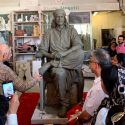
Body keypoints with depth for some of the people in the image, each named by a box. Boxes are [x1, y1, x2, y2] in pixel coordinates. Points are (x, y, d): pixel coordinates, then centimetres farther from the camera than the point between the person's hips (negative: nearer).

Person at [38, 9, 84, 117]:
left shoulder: (71, 30, 9)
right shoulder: (49, 32, 12)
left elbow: (79, 45, -8)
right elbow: (42, 50, 9)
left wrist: (64, 53, -23)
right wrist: (51, 55, -14)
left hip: (70, 62, 0)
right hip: (55, 60, 0)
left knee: (81, 53, -33)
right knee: (60, 73, -37)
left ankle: (51, 64, -24)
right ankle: (64, 104, -21)